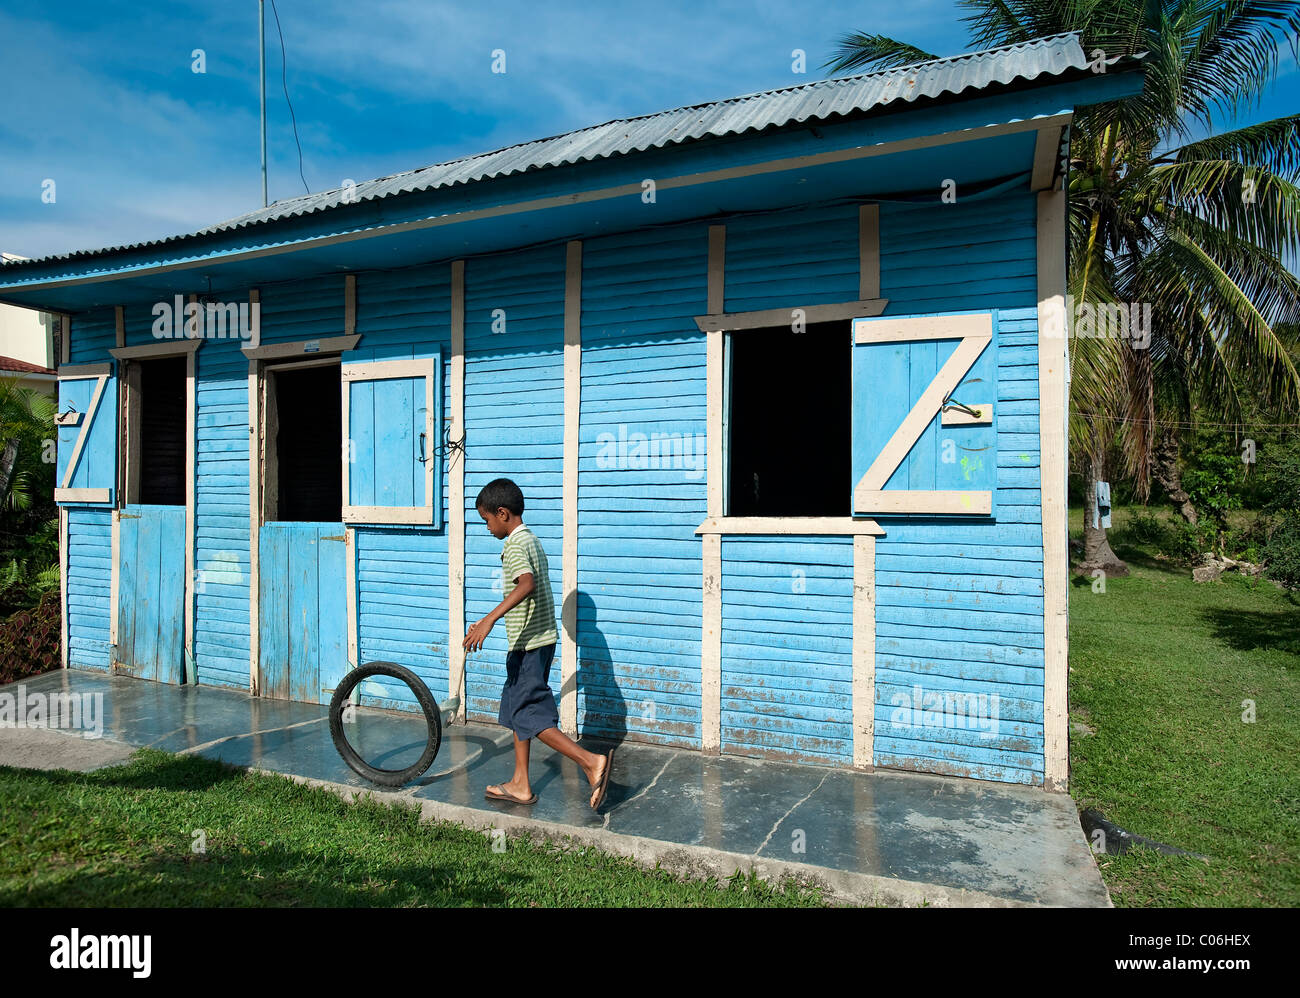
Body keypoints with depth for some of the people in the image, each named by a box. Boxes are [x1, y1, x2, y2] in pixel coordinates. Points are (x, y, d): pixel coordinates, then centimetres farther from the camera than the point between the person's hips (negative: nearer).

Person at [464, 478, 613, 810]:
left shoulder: (515, 545, -16)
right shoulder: (531, 540, 14)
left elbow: (527, 584, -35)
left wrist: (489, 619, -43)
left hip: (528, 643, -10)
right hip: (538, 640, 10)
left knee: (530, 716, -7)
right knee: (516, 709, 16)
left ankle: (592, 762, -11)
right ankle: (520, 785, 23)